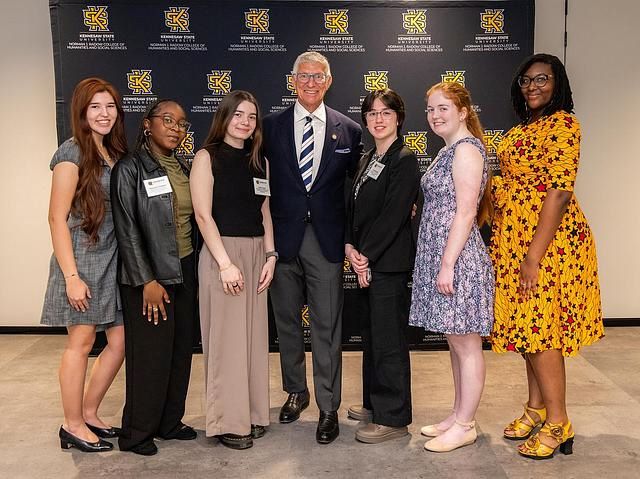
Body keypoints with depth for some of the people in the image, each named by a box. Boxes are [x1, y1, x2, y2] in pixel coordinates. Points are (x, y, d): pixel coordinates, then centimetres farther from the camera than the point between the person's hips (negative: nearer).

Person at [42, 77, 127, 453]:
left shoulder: (114, 153, 11)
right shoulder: (72, 153, -9)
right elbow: (58, 218, -12)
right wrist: (71, 276, -17)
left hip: (113, 260, 7)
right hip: (83, 259, -7)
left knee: (121, 341, 9)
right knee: (82, 343, 3)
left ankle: (89, 413, 27)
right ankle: (73, 426, 20)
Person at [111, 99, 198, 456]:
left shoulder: (184, 168, 9)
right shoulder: (131, 168, -8)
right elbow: (127, 229, -12)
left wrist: (196, 269, 8)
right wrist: (147, 281, -15)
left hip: (185, 270, 6)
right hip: (150, 275, -6)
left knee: (182, 349, 12)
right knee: (151, 354, 1)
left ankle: (170, 422, 28)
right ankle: (137, 433, 18)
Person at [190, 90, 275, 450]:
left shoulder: (259, 161, 12)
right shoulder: (208, 157, -3)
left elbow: (265, 212, 13)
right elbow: (203, 215, -10)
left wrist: (270, 256, 1)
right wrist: (226, 264, -16)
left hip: (257, 254, 6)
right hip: (221, 253, -5)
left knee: (255, 334, 10)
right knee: (225, 337, -1)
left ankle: (253, 413, 23)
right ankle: (229, 422, 12)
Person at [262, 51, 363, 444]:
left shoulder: (349, 130, 4)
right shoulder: (271, 126, 4)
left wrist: (351, 239, 1)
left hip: (327, 239, -1)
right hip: (282, 237, 2)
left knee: (327, 327, 0)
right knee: (286, 320, 14)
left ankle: (329, 407, 12)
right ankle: (296, 391, 33)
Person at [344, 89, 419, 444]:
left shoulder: (404, 159, -10)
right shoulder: (367, 159, 15)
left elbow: (394, 215, -17)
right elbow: (353, 208, 13)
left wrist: (366, 256, -15)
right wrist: (350, 247, -2)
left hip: (389, 262, -9)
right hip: (366, 261, 9)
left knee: (388, 339, -2)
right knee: (371, 333, 18)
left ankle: (393, 418, 10)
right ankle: (375, 402, 33)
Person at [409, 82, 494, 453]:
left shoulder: (466, 148, -12)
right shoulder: (450, 150, 17)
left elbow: (465, 212, -17)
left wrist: (447, 264, -19)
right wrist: (441, 263, 16)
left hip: (457, 259, -10)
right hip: (442, 257, 10)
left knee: (466, 345, 1)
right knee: (456, 343, 16)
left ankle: (465, 425, 13)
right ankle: (459, 415, 28)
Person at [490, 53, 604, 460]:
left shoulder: (563, 124, -11)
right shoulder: (521, 129, 15)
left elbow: (558, 193, -19)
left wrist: (533, 257, -22)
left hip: (547, 240, -8)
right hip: (514, 238, 8)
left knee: (540, 325, -4)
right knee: (528, 324, 13)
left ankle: (558, 422, 10)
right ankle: (536, 407, 27)